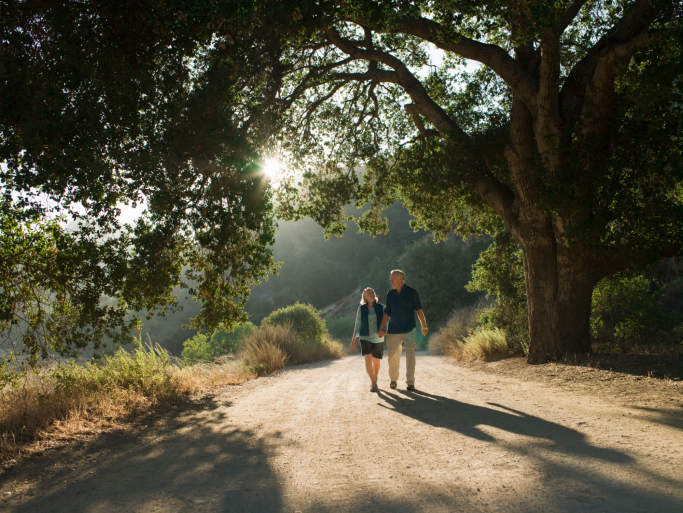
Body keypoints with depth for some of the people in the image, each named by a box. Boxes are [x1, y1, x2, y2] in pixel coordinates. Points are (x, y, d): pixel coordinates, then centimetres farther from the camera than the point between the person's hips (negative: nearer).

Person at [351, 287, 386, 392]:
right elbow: (358, 324, 8)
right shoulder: (361, 309, 3)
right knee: (368, 359, -17)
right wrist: (353, 339, 5)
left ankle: (375, 379, 32)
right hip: (365, 337, -1)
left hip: (378, 338, 1)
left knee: (376, 361, 9)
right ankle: (373, 383, -18)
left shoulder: (381, 307, 4)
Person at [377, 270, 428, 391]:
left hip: (409, 330, -3)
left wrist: (424, 326, 1)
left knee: (410, 355, -4)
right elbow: (387, 313, 11)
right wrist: (381, 328, 6)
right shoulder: (390, 294, 7)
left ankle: (410, 382, 5)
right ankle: (393, 380, 23)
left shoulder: (411, 292, -2)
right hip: (393, 330, 3)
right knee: (392, 355, 5)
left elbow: (419, 310, 2)